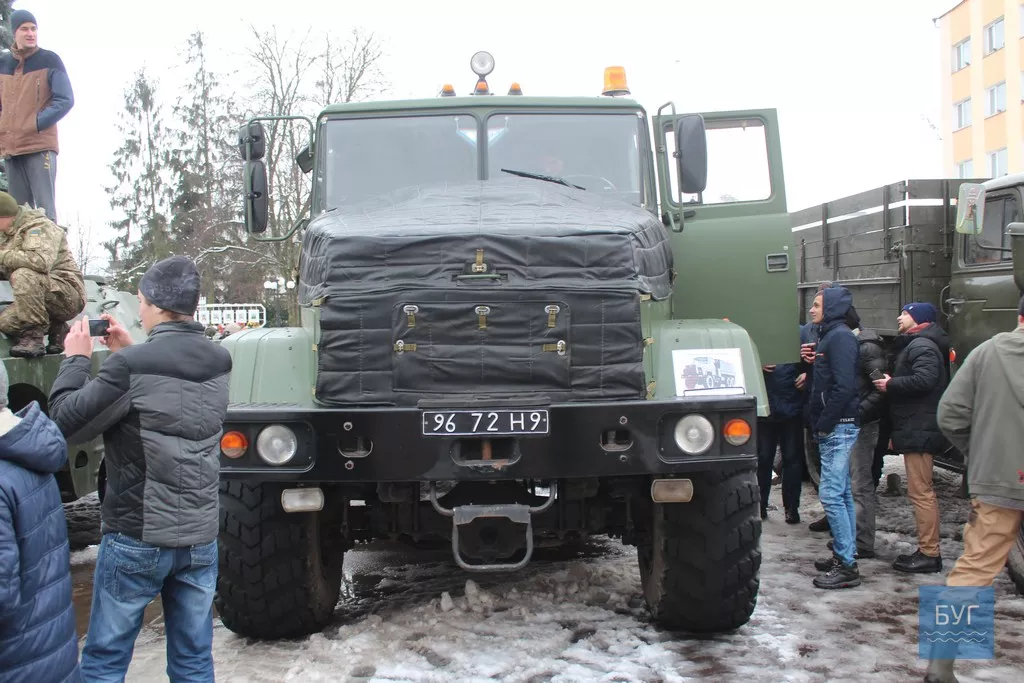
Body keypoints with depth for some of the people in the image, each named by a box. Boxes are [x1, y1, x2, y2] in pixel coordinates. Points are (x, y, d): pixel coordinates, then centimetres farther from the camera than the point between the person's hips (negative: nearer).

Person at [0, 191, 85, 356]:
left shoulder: (39, 226, -13)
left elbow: (41, 261, -32)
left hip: (68, 296, -9)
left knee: (23, 275, -31)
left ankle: (34, 336, -23)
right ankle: (56, 329, 11)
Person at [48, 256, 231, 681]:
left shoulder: (132, 367, -19)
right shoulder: (219, 363, 0)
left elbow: (66, 422, -9)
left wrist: (76, 359, 3)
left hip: (137, 538, -5)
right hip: (201, 537, 5)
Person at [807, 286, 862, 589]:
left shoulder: (841, 336, -13)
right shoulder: (829, 335, 18)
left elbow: (844, 386, -21)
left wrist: (824, 424, -18)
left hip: (839, 427, -11)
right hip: (834, 428, 11)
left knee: (831, 493, -11)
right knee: (842, 494, 13)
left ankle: (847, 566, -8)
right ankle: (844, 556, 20)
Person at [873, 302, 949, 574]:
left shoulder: (922, 346, -12)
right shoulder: (913, 345, 22)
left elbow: (924, 380, -27)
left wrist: (891, 384, -15)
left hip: (919, 430, -11)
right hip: (916, 429, 11)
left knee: (920, 492, -10)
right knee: (922, 491, 14)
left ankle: (929, 554, -7)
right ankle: (927, 550, 20)